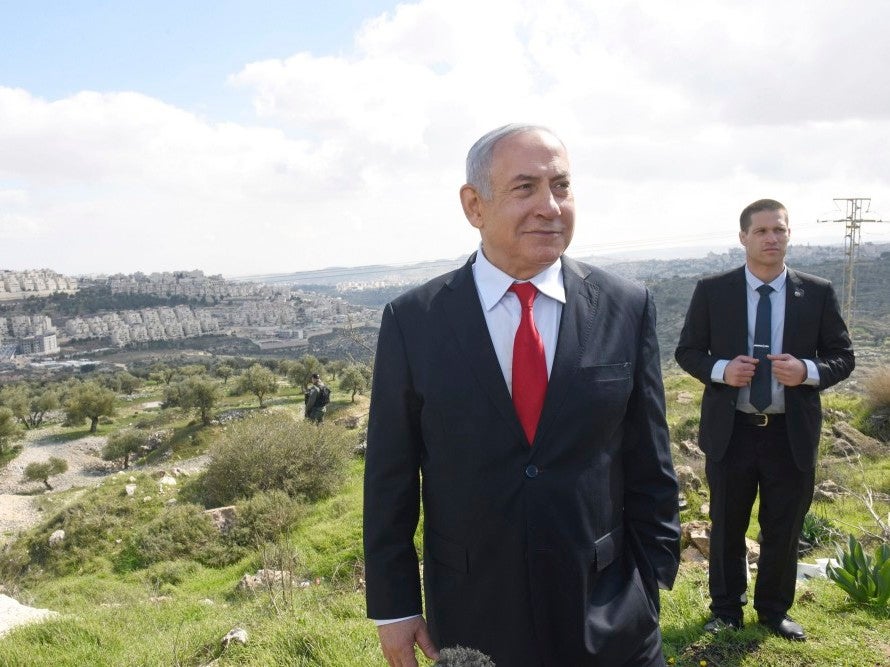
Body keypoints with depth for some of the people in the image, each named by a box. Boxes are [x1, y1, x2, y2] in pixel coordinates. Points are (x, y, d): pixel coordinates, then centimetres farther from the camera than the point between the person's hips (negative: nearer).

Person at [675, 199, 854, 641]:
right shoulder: (712, 291, -4)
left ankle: (774, 609, 38)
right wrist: (720, 369, -18)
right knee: (727, 527, 14)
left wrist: (807, 371, -18)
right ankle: (726, 608, 34)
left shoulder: (818, 293, -1)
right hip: (730, 431, -1)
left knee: (784, 529, 15)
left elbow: (843, 357, 3)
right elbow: (687, 351, 2)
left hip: (792, 433, 1)